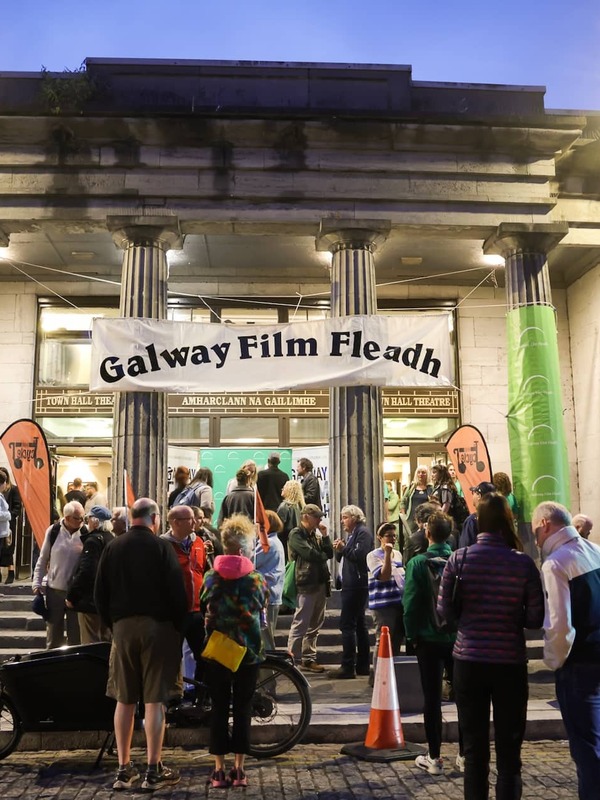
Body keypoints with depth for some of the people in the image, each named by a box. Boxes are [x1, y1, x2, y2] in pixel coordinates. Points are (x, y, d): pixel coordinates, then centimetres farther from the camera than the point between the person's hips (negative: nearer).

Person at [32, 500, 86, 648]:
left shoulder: (85, 533, -8)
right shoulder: (53, 531, -5)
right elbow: (43, 560, 5)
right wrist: (37, 583, 0)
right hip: (54, 590, 1)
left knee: (76, 635, 8)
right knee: (54, 632, 13)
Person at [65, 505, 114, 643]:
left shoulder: (93, 541, -16)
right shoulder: (111, 540, 9)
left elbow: (85, 572, -22)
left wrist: (71, 597, -14)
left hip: (90, 601, -8)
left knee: (90, 643, -2)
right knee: (105, 641, 16)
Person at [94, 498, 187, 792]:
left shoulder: (113, 547, 4)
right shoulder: (161, 547, -8)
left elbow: (100, 593, 7)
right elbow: (176, 591, -9)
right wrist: (179, 625, 3)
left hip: (122, 626, 4)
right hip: (157, 625, -4)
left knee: (124, 700, 11)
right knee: (154, 700, 1)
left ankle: (124, 769, 18)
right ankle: (153, 771, 5)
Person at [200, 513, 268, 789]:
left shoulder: (210, 577, -3)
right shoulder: (256, 579, -7)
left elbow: (203, 611, 5)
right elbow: (262, 609, 6)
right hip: (248, 651, -1)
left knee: (219, 709, 9)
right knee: (243, 708, 9)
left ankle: (219, 770, 12)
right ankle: (239, 769, 12)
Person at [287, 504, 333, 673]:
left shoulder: (316, 535, 18)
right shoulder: (296, 535, -5)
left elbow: (329, 554, 11)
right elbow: (310, 554, -16)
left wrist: (325, 535, 2)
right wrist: (323, 556, 2)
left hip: (320, 584, 8)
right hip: (306, 584, -8)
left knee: (314, 626, 12)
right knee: (300, 625, -7)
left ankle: (309, 659, 20)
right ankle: (293, 660, -2)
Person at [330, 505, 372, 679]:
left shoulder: (363, 532, -10)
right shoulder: (352, 534, 20)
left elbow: (360, 556, -23)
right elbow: (343, 558, 19)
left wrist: (344, 548, -14)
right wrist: (339, 550, 0)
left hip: (356, 585, -10)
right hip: (352, 585, 10)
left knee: (347, 624, -10)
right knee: (359, 624, 13)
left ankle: (348, 667, -8)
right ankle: (363, 665, 20)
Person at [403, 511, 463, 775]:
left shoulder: (418, 563, -12)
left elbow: (411, 603, -12)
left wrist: (412, 635, -1)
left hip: (429, 639, -2)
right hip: (459, 637, 2)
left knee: (432, 699, 7)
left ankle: (434, 758, 13)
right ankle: (465, 755, 19)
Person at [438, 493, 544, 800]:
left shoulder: (459, 558, -7)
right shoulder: (523, 563, -9)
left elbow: (444, 611, -4)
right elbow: (535, 619, -6)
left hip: (469, 661, 1)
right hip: (510, 663, -1)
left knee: (474, 749, 13)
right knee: (509, 751, 12)